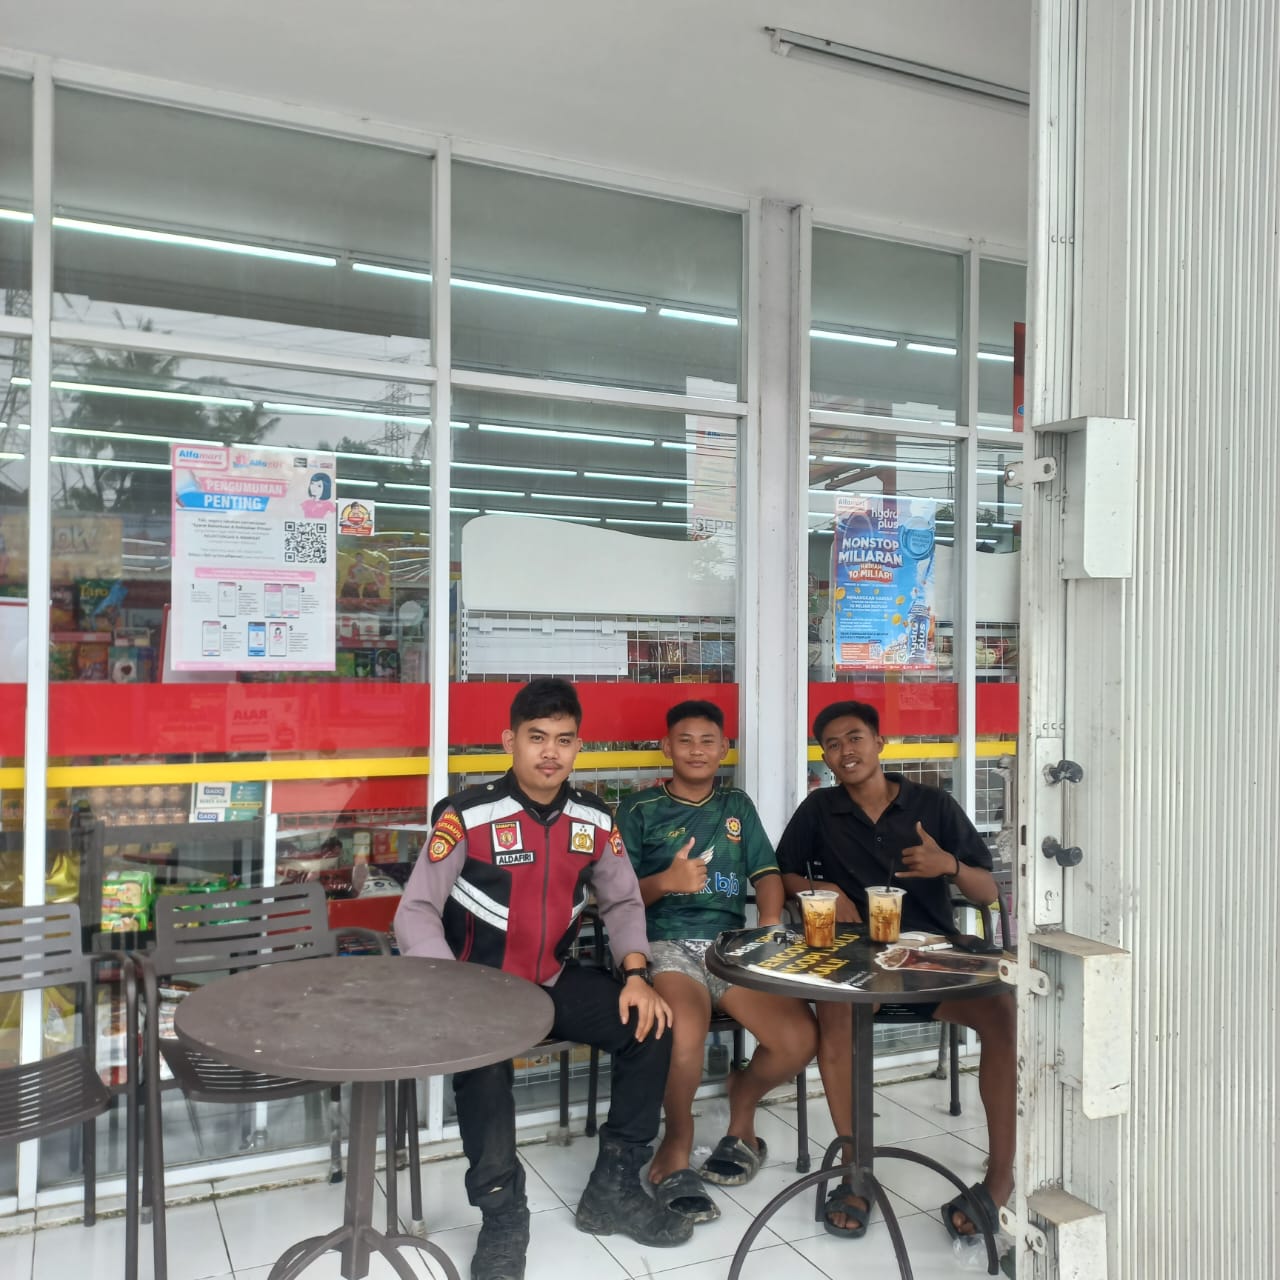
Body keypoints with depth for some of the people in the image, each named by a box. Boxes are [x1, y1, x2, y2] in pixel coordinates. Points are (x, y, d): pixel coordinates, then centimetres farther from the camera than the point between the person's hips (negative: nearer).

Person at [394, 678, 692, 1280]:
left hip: (555, 981, 5)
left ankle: (613, 1189, 5)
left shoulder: (594, 819, 0)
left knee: (649, 1024, -12)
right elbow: (417, 912, -16)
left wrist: (635, 972, -10)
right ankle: (502, 1210, -10)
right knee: (483, 1056, -34)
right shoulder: (467, 815, -15)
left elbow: (623, 901, 8)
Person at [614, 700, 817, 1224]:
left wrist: (770, 919, -7)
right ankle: (677, 1142, -4)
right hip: (665, 945, -3)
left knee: (800, 1037, -20)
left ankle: (743, 1098, 14)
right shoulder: (639, 809, 8)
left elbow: (767, 872, 14)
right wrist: (665, 882, -17)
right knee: (685, 1039, -35)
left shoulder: (737, 805, 20)